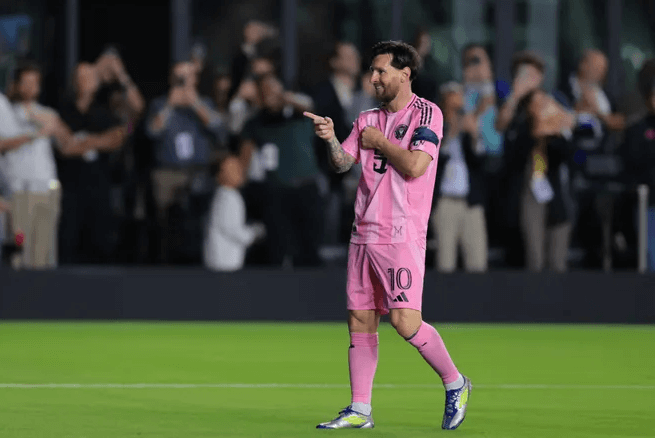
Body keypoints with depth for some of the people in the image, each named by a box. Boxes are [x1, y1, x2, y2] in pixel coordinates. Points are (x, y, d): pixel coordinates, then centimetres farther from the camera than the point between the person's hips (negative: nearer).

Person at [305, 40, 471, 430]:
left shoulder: (427, 114, -5)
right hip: (364, 234, 7)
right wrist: (331, 138, -11)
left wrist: (379, 141, -5)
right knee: (360, 320, 5)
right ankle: (360, 410, 10)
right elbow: (343, 163, 7)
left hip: (403, 235, -7)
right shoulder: (368, 120, 15)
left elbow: (415, 166, -16)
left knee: (405, 320, -15)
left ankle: (455, 383, 5)